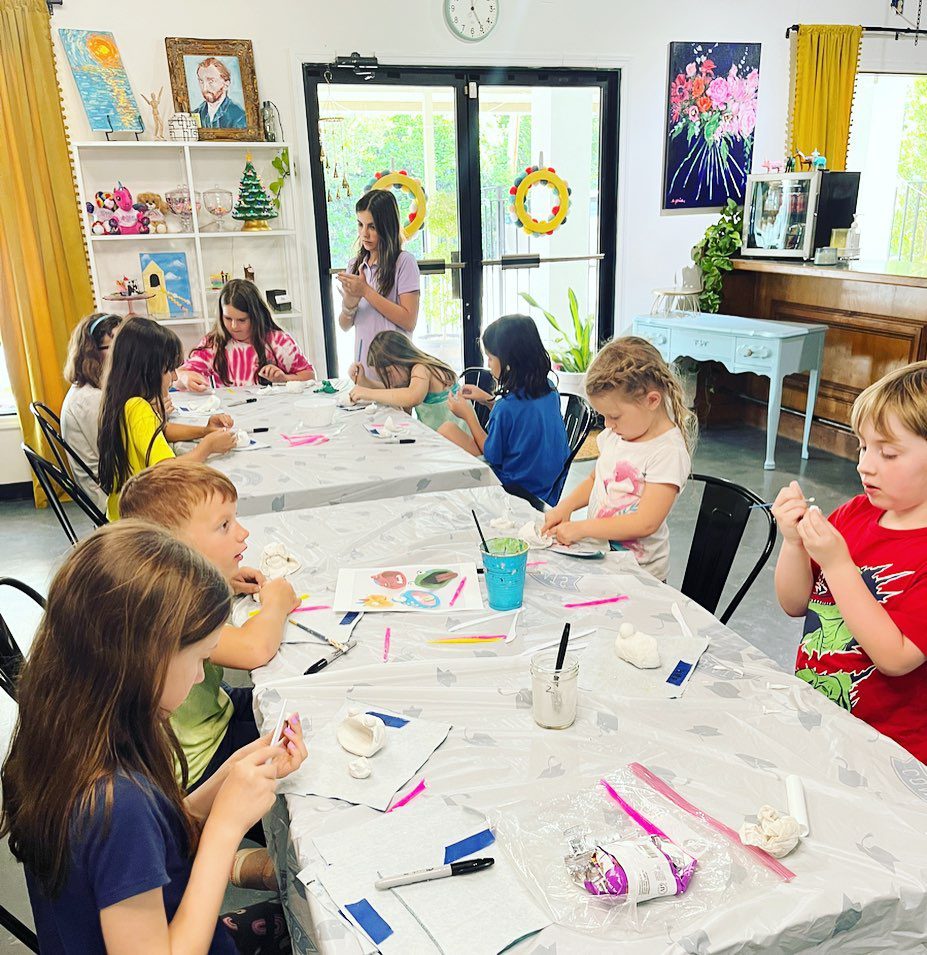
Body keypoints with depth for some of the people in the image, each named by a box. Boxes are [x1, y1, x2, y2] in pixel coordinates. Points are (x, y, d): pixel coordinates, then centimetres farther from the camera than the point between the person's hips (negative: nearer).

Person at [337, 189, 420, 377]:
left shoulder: (404, 262, -5)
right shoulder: (355, 265, 10)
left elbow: (409, 321, -13)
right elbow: (345, 326, 12)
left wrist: (366, 291, -13)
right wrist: (349, 305, -10)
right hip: (363, 365, 5)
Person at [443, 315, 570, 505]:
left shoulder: (507, 407, -27)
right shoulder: (549, 390, -4)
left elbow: (492, 455, -11)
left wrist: (467, 414, -2)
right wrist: (489, 400, 11)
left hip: (518, 488, -8)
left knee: (445, 430, -6)